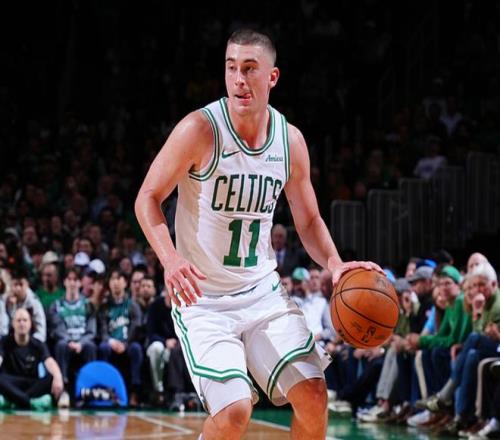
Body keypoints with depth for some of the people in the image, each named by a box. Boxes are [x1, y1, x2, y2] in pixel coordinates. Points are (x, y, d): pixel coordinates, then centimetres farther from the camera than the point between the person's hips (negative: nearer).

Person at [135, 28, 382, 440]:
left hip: (263, 290, 5)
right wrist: (171, 259, -29)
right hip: (202, 296, -5)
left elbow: (308, 221, 9)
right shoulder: (199, 130, -17)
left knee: (313, 396, -3)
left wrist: (335, 264, -12)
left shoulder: (290, 140, -2)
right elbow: (148, 198, -11)